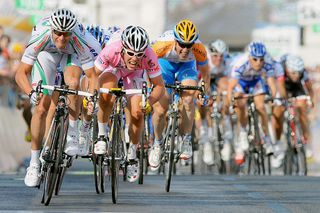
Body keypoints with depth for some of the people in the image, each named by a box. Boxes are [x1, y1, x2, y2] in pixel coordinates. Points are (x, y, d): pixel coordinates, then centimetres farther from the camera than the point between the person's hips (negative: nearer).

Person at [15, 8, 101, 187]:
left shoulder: (80, 41, -39)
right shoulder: (41, 37, -38)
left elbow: (93, 75, -33)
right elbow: (21, 73, -34)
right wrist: (31, 92, -52)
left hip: (71, 54, 0)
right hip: (47, 53, 0)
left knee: (73, 83, -34)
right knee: (42, 107, -9)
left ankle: (73, 134, -16)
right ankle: (35, 162, 3)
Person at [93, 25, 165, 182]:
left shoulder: (149, 56, -38)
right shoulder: (111, 50, -42)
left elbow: (159, 86, -26)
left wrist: (149, 102, -45)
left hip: (135, 73, 1)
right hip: (113, 68, -1)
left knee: (136, 114, -14)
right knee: (106, 94, -33)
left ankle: (132, 155, 11)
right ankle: (102, 135, -11)